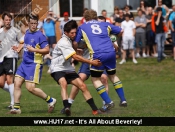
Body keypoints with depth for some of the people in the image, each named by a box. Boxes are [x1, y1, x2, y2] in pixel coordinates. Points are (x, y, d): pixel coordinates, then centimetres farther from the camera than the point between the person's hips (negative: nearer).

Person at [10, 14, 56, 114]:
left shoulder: (40, 35, -12)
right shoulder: (27, 33, 12)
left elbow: (47, 50, -15)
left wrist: (34, 50, -24)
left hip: (34, 64, -8)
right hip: (24, 63, 8)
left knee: (30, 87, -11)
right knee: (17, 83, -2)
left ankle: (50, 100, 6)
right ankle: (17, 108, 3)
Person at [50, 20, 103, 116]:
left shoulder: (69, 40, 10)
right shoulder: (63, 42, -21)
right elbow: (75, 57, -25)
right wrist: (91, 62, -23)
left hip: (68, 69, 9)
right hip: (57, 69, -9)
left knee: (82, 86, 0)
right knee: (63, 83, -36)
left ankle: (95, 110, 5)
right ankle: (67, 108, -51)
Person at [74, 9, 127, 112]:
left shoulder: (82, 27, 17)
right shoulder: (105, 24, 21)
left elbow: (75, 43, 17)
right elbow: (120, 31, 26)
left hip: (97, 55, -3)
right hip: (111, 52, 3)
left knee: (95, 79, 13)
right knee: (112, 75, 25)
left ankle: (108, 102, 1)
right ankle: (123, 100, 23)